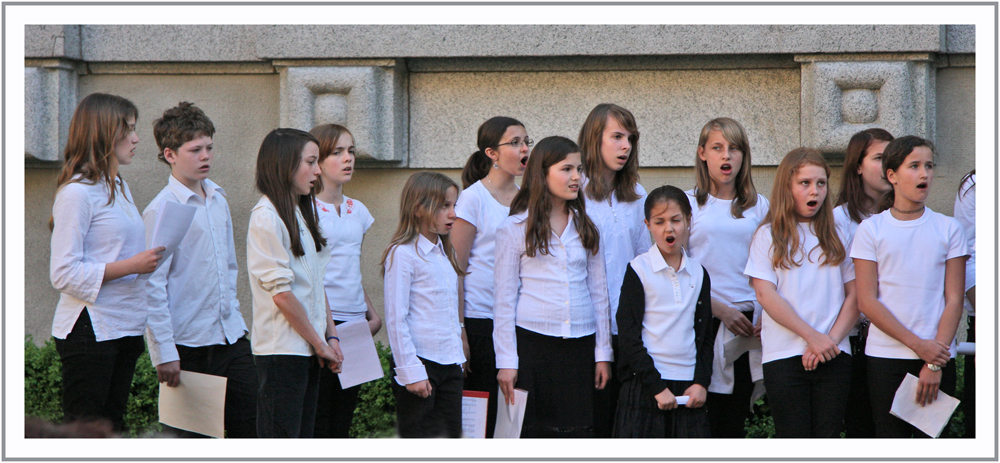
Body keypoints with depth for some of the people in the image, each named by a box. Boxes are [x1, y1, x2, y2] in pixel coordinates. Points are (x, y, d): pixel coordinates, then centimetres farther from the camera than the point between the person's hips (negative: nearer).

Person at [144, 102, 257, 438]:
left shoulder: (218, 199, 12)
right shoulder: (162, 210, -11)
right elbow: (153, 286, -13)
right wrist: (164, 353, -16)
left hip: (231, 335, 7)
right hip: (190, 344, -7)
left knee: (250, 428, 5)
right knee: (196, 438, 1)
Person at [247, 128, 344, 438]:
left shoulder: (303, 214, 16)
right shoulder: (266, 217, -12)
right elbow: (281, 294, -15)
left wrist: (331, 336, 7)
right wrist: (319, 343, -10)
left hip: (309, 351, 9)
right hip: (282, 351, -9)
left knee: (303, 434, 8)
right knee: (280, 440, -7)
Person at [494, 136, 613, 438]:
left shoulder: (586, 227, 13)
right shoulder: (515, 228, 2)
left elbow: (599, 292, 14)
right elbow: (504, 299, 0)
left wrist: (603, 352, 8)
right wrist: (506, 361, -5)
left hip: (579, 345, 3)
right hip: (532, 343, -3)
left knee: (578, 433, -1)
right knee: (532, 433, -2)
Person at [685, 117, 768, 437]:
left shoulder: (758, 206, 13)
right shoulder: (688, 204, 4)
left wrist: (765, 315, -3)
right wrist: (719, 309, -11)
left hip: (746, 322, 3)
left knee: (734, 423, 3)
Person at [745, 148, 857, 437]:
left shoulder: (836, 236, 13)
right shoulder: (769, 236, 5)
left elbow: (854, 295, 8)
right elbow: (766, 295, -4)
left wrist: (832, 338, -8)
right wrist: (813, 336, -11)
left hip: (834, 356, 2)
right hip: (784, 356, -2)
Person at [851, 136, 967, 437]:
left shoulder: (949, 229, 6)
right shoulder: (871, 230, 3)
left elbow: (953, 301, 2)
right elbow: (867, 302, -2)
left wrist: (934, 364, -8)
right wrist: (919, 345, -10)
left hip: (937, 355, 1)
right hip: (885, 356, -1)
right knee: (891, 436, -3)